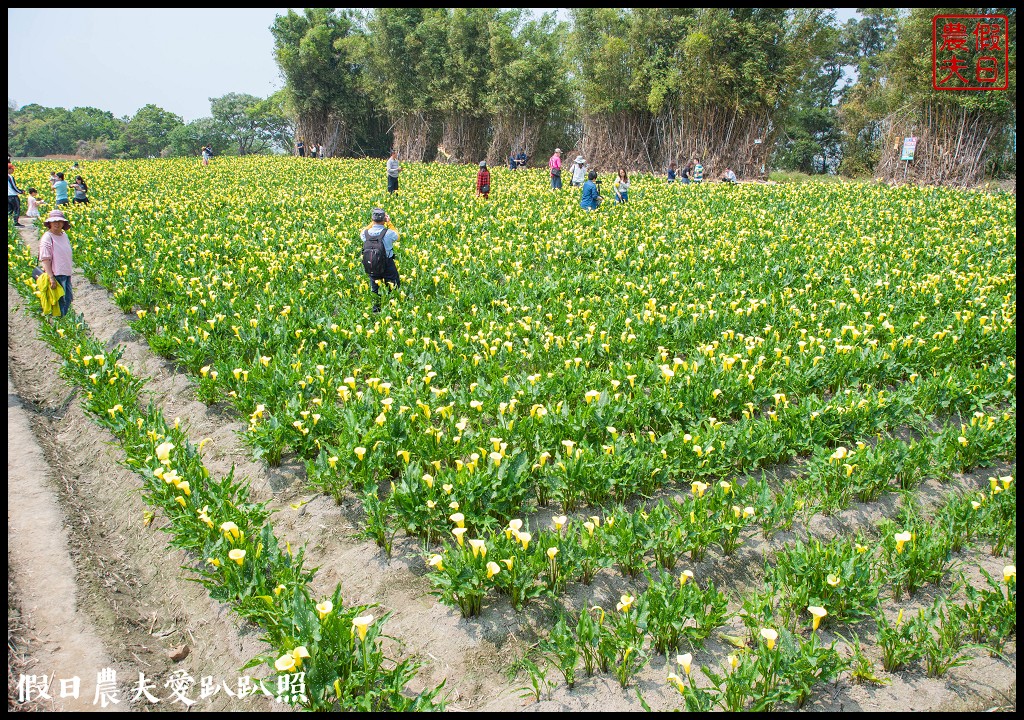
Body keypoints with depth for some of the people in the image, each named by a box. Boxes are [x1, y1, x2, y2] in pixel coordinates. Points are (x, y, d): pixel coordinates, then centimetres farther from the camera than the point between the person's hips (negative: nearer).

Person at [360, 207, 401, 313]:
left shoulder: (365, 233, -13)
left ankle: (375, 311, 26)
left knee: (374, 290, 19)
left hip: (371, 267, 3)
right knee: (394, 289, 14)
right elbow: (397, 236, 5)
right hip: (388, 266, -3)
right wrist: (389, 223, 11)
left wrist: (373, 222, 14)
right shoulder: (388, 233, -21)